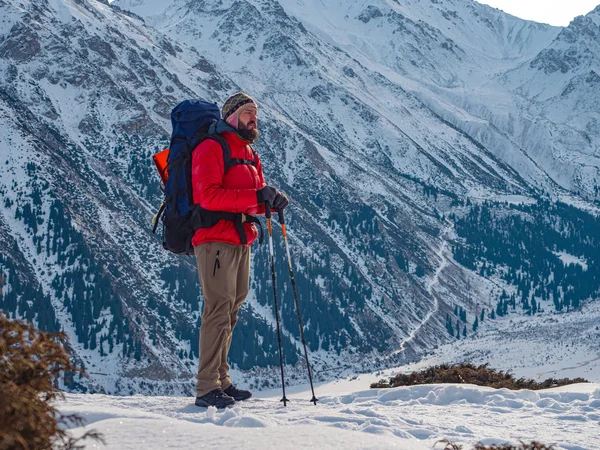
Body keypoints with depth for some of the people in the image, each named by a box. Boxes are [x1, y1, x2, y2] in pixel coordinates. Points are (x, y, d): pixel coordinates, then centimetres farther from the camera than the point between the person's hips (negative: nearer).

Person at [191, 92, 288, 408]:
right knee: (219, 309, -13)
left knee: (231, 310, 11)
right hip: (215, 239, -9)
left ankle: (221, 381, 18)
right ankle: (207, 387, -12)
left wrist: (271, 201, -3)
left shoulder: (250, 155, 21)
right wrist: (255, 196, -23)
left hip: (241, 241, 9)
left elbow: (254, 201, 21)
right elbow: (208, 196, -19)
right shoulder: (211, 148, -7)